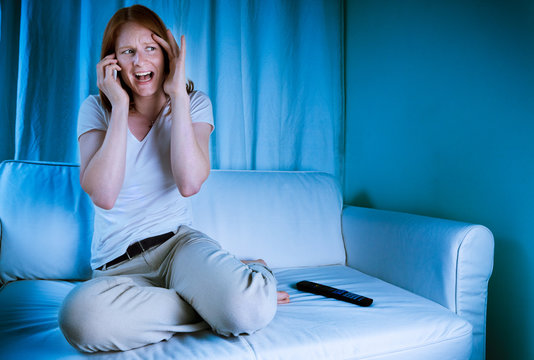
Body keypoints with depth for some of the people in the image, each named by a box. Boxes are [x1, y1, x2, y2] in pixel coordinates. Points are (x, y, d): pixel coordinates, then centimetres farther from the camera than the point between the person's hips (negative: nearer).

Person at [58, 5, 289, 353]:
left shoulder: (195, 103, 2)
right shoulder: (97, 109, 1)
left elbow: (189, 183, -18)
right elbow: (103, 195, -17)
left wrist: (178, 94, -15)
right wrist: (121, 106, -14)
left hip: (178, 242, -1)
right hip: (117, 265, 2)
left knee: (251, 308, -33)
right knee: (80, 315, -35)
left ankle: (255, 275, 3)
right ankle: (214, 301, -14)